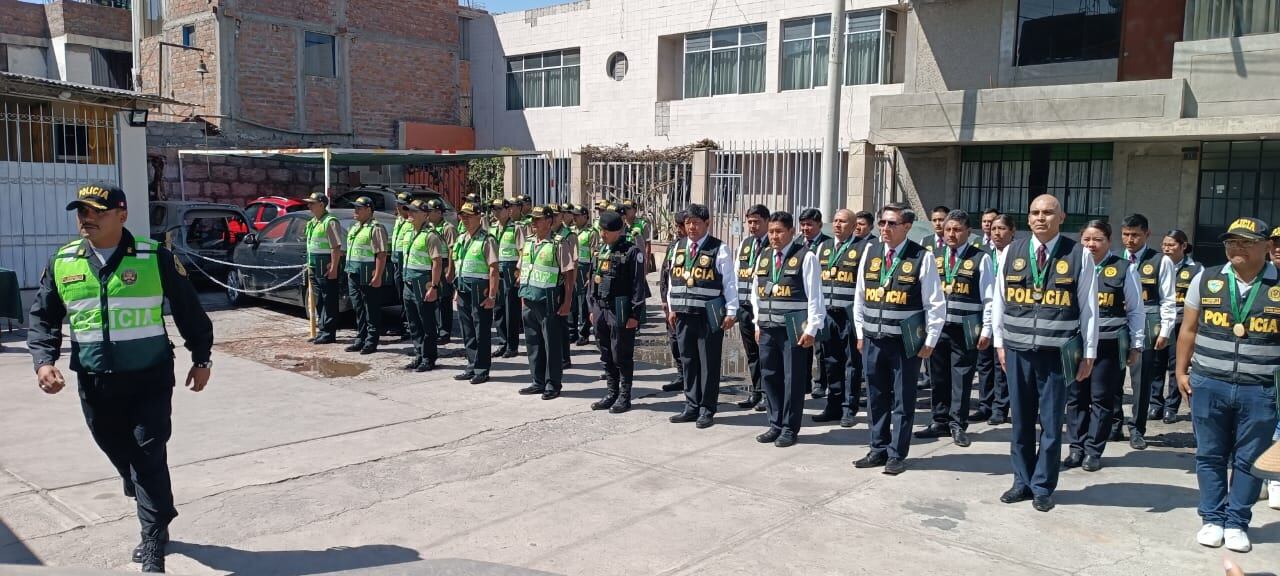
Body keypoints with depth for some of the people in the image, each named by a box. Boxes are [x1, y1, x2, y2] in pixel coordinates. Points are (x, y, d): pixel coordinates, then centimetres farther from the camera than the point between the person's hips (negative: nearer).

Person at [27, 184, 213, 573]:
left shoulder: (155, 257, -6)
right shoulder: (62, 263, 4)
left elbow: (189, 310, 2)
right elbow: (42, 318, 11)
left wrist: (201, 359, 4)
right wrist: (43, 360, -6)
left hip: (150, 379, -4)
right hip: (94, 383, 4)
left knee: (148, 456, -4)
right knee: (121, 455, 14)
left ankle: (153, 540, 5)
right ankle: (155, 521, 34)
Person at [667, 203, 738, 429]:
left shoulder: (718, 249, -6)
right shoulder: (679, 247, 11)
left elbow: (729, 282, -7)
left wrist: (731, 312, -10)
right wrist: (672, 308, 14)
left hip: (709, 315, -5)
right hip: (683, 314, 6)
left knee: (709, 364, 1)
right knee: (688, 361, 12)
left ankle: (707, 410, 11)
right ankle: (692, 407, 23)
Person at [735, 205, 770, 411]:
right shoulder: (744, 244, 15)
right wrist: (735, 304, 12)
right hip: (745, 306, 6)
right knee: (751, 353, 12)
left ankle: (767, 394, 10)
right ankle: (755, 392, 22)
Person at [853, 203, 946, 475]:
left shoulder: (921, 258, -7)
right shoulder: (870, 254, 7)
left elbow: (936, 304, -5)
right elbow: (860, 298, 13)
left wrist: (929, 341, -6)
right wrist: (860, 334, 11)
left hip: (906, 341, -4)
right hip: (872, 340, 4)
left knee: (902, 400, 5)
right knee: (876, 398, 13)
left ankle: (897, 455, 16)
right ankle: (878, 450, 25)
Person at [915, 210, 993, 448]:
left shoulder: (981, 258, -2)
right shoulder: (934, 257, 10)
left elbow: (989, 297, -3)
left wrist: (986, 330, -6)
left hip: (965, 329, -4)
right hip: (937, 326, 4)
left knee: (961, 378, 2)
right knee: (938, 376, 11)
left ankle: (958, 425, 13)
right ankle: (940, 422, 23)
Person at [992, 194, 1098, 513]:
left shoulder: (1078, 255, -1)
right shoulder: (1012, 252, 5)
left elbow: (1089, 306, 1)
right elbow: (999, 300, 10)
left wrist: (1089, 353, 1)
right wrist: (1000, 342, 8)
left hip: (1057, 352, -2)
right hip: (1017, 350, 2)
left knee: (1051, 423, 5)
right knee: (1021, 420, 10)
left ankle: (1043, 487, 17)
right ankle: (1022, 482, 23)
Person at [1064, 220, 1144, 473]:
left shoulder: (1124, 269, 1)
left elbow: (1136, 310, 4)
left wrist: (1136, 345, 1)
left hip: (1109, 343, -2)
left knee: (1102, 398, 4)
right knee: (1076, 397, 7)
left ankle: (1093, 451, 12)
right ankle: (1076, 448, 17)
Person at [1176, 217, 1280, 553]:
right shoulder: (1206, 280, 4)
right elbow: (1189, 330, 10)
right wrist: (1182, 371, 7)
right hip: (1208, 386, 1)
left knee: (1248, 461, 7)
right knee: (1210, 456, 10)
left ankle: (1237, 523, 20)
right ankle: (1213, 519, 22)